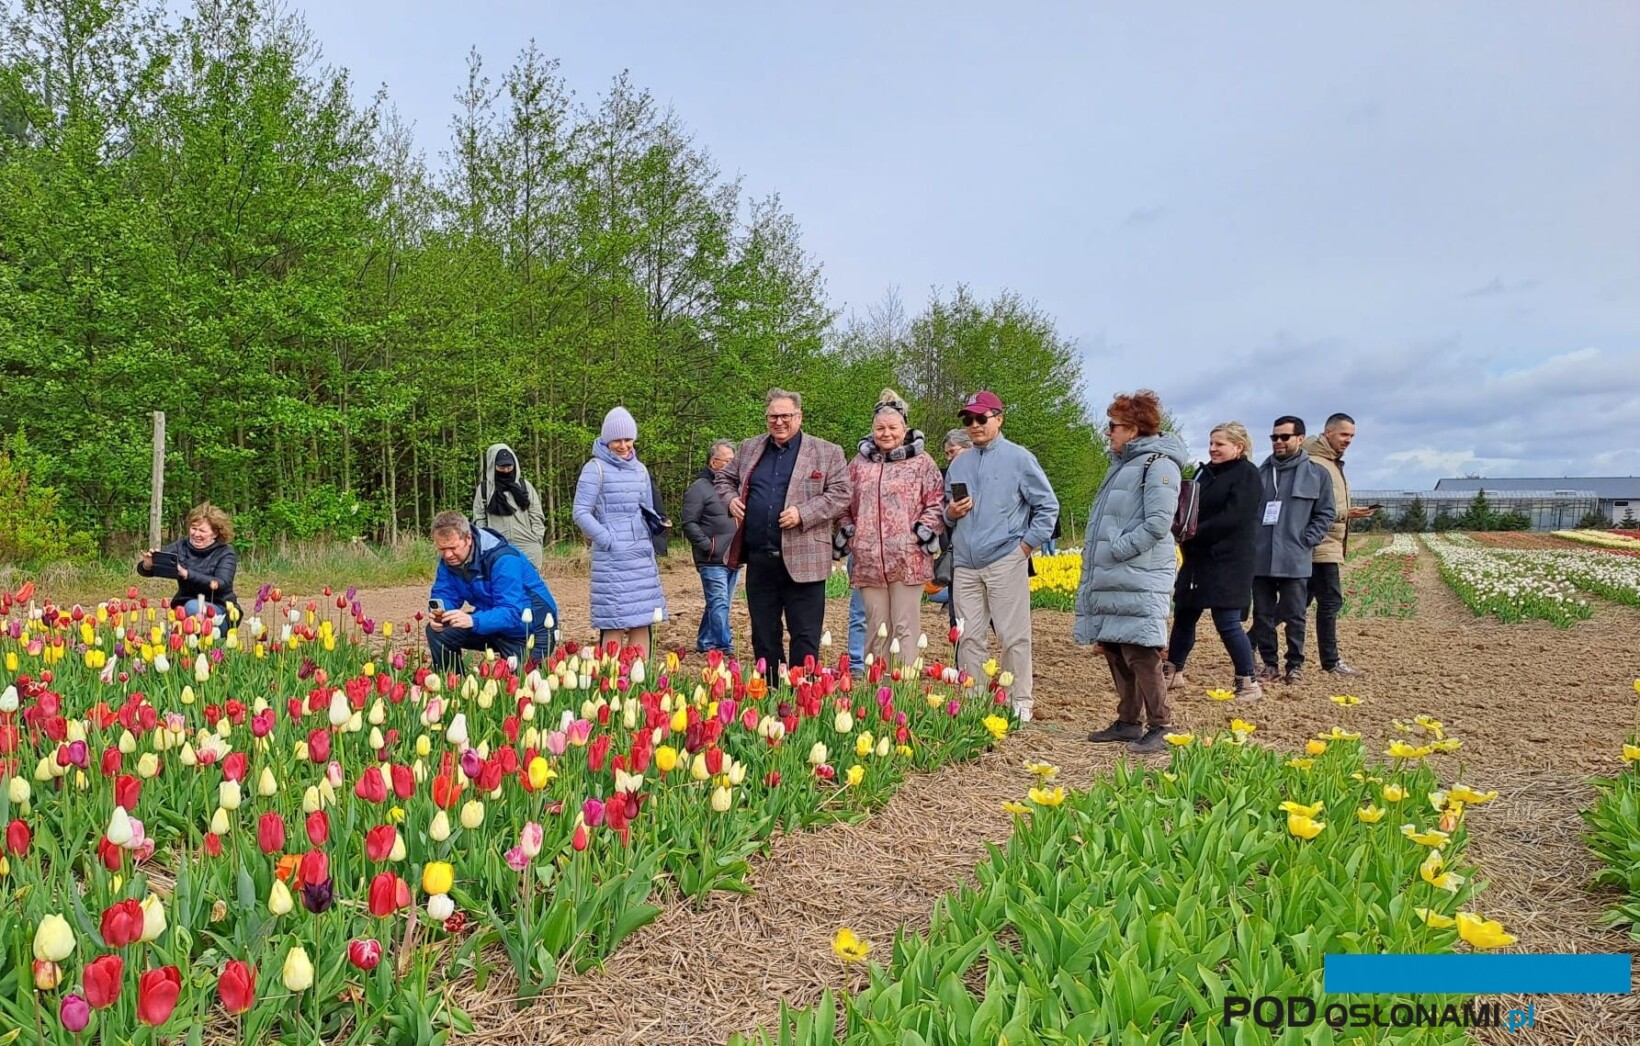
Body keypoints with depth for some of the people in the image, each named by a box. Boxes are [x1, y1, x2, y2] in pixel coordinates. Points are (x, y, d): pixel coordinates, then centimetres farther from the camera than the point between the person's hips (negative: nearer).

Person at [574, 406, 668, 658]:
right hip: (612, 558, -6)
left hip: (643, 556, 6)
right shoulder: (595, 468, -4)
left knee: (642, 622, 6)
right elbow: (581, 513, -8)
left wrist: (657, 523, 4)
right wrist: (609, 541, -13)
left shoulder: (640, 469, 15)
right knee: (614, 626, -6)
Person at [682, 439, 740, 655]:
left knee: (717, 604, 13)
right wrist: (708, 546, -14)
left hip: (733, 558, 7)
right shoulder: (700, 488, -6)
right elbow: (689, 524, -10)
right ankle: (726, 648, -7)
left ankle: (705, 643, 23)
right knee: (719, 604, -8)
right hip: (712, 561, -7)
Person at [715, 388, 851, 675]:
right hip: (759, 559, 4)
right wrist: (731, 499, 3)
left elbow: (841, 494, -5)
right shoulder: (749, 449, 14)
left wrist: (803, 513, -16)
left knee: (805, 637, 1)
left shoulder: (827, 453, 0)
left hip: (803, 561, -4)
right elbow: (724, 478, 25)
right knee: (763, 635, 13)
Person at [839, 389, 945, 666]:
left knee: (906, 628, 0)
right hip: (868, 560, 4)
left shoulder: (921, 462, 3)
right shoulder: (859, 463, 15)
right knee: (876, 630, 9)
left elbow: (937, 503, 0)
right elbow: (844, 504, 21)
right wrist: (849, 533, 9)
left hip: (908, 559, -3)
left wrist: (922, 534, -9)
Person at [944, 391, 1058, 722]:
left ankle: (1020, 702, 9)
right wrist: (950, 513, 1)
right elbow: (947, 512, 24)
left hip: (1006, 561, -5)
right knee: (969, 637, 7)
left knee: (1013, 636, -1)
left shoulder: (1019, 458, 0)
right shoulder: (959, 464, 15)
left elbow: (1048, 506, 1)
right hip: (965, 563, 5)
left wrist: (1027, 545, -4)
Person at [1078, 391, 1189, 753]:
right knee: (1115, 651, 12)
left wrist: (1116, 550, -17)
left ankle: (1159, 728, 1)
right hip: (1110, 579, 9)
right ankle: (1128, 721, 22)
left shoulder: (1158, 463, -9)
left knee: (1141, 654, -8)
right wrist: (1097, 556, 13)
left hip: (1139, 579, -9)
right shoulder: (1123, 464, 19)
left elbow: (1158, 524, -18)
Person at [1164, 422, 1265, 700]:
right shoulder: (1206, 471, 14)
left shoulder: (1246, 474, -9)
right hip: (1197, 558, 8)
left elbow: (1233, 518, -19)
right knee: (1183, 615, 13)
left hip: (1228, 562, -8)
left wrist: (1193, 532, -21)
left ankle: (1250, 683, 5)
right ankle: (1172, 672, 26)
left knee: (1227, 622, -7)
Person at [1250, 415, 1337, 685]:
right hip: (1260, 558, 3)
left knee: (1294, 616, 4)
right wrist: (1249, 541, 1)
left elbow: (1325, 514, 4)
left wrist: (1305, 541, -7)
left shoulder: (1317, 474, 3)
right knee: (1263, 614, 7)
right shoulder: (1261, 472, 10)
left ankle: (1295, 664, 15)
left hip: (1295, 560, -3)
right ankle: (1269, 663, 16)